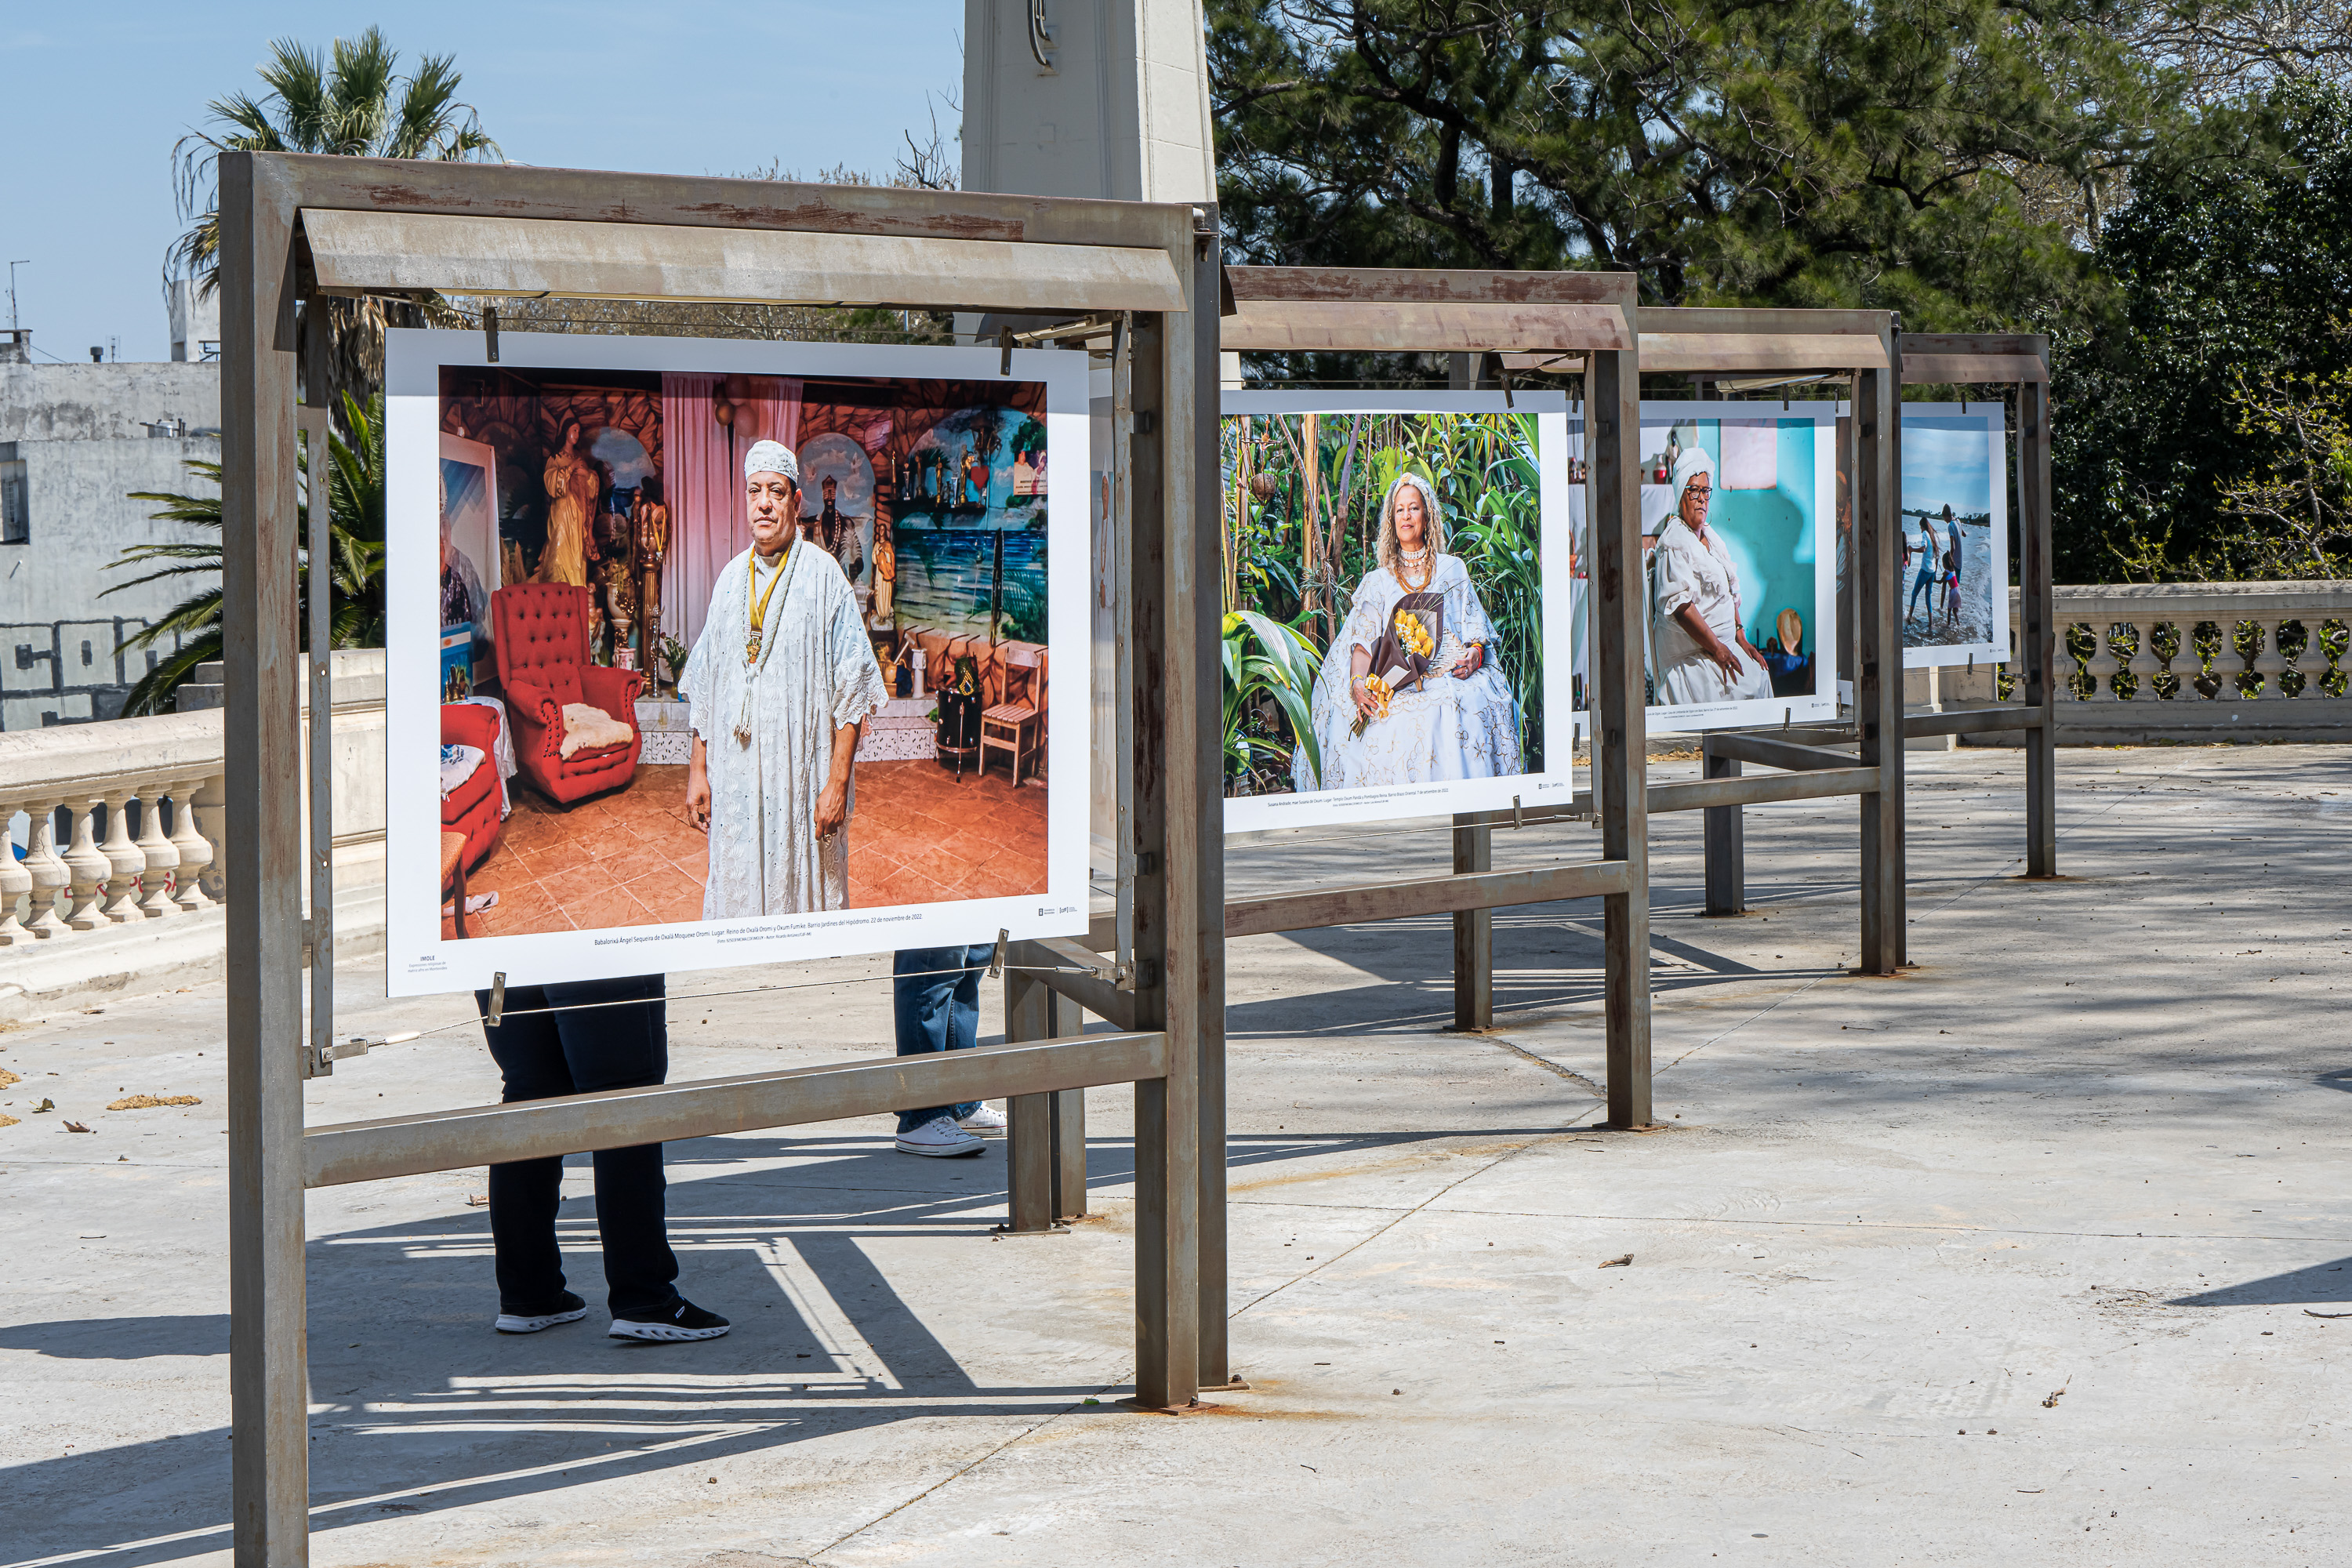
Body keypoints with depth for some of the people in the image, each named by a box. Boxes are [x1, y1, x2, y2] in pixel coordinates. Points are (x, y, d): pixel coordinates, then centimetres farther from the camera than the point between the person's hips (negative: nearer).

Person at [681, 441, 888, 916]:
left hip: (803, 776, -4)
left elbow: (852, 690, -9)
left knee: (803, 893, 3)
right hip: (734, 779, 4)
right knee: (736, 893, 9)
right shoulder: (732, 577, 9)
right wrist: (698, 770, 9)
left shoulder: (823, 575, -7)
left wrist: (837, 781, -14)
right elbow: (705, 689, 14)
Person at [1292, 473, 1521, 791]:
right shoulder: (1378, 580, 19)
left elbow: (1474, 627, 15)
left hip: (1447, 673, 0)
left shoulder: (1452, 569, 20)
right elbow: (1363, 642, 8)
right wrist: (1358, 683, -12)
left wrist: (1474, 653, -9)